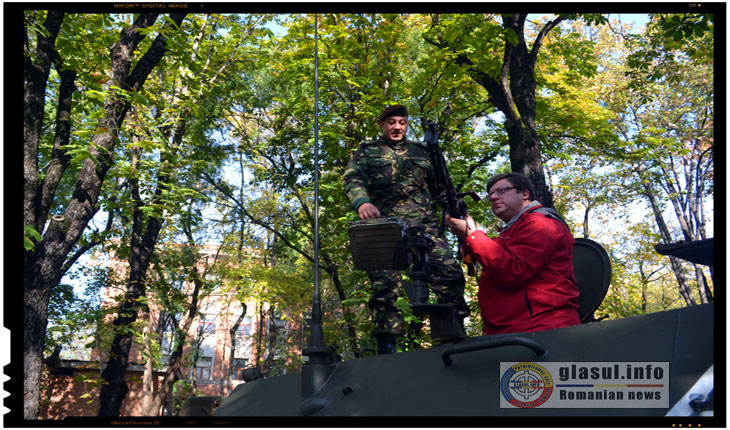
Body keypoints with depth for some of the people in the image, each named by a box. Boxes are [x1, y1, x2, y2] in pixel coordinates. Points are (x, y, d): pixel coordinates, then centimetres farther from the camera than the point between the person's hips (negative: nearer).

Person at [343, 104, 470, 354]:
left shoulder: (421, 151, 25)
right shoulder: (367, 151, 17)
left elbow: (440, 187, 25)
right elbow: (352, 178, 0)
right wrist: (362, 202, -23)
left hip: (425, 223, 2)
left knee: (450, 272, -12)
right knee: (385, 283, -11)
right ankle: (386, 346, -6)